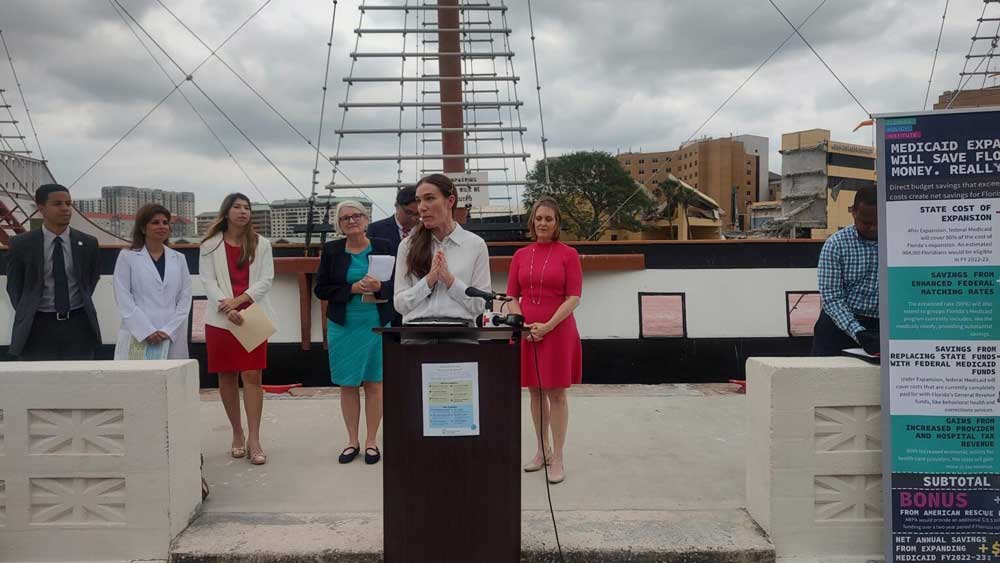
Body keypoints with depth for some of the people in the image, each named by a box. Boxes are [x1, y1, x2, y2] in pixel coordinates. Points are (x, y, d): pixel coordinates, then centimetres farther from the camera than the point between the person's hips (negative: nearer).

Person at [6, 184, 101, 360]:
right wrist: (27, 314, 7)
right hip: (38, 326, -1)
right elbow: (14, 286, 10)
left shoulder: (87, 243, 2)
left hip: (78, 325, 1)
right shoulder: (21, 244, -1)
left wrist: (83, 305, 11)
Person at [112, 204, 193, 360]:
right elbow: (124, 300, -2)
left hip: (172, 338, 2)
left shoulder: (178, 259, 12)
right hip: (138, 336, -2)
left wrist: (169, 331, -7)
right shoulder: (127, 257, 6)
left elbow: (185, 300, 6)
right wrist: (147, 331, -12)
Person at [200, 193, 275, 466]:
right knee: (226, 378, 6)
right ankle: (237, 434, 21)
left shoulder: (261, 244, 6)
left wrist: (239, 299, -13)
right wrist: (227, 307, -17)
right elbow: (208, 281, -3)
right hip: (220, 318, 1)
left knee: (252, 377, -5)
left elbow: (266, 279, -1)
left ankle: (254, 439, -2)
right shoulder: (211, 245, 5)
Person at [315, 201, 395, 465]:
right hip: (343, 325, 1)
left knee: (375, 383, 4)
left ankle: (371, 441, 17)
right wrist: (352, 289, -14)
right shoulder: (331, 250, 2)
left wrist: (379, 287, -19)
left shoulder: (383, 247, 0)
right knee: (347, 385, 7)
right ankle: (352, 441, 21)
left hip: (377, 324, -1)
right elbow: (321, 289, 0)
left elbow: (397, 283, 2)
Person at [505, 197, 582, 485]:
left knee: (556, 394, 1)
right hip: (526, 332, 4)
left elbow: (574, 298, -7)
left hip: (557, 332, -3)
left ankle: (557, 458, 9)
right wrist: (521, 324, -7)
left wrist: (547, 326, -15)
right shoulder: (521, 255, 8)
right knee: (535, 393, 12)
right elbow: (512, 296, 9)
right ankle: (542, 451, 25)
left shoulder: (568, 254, -2)